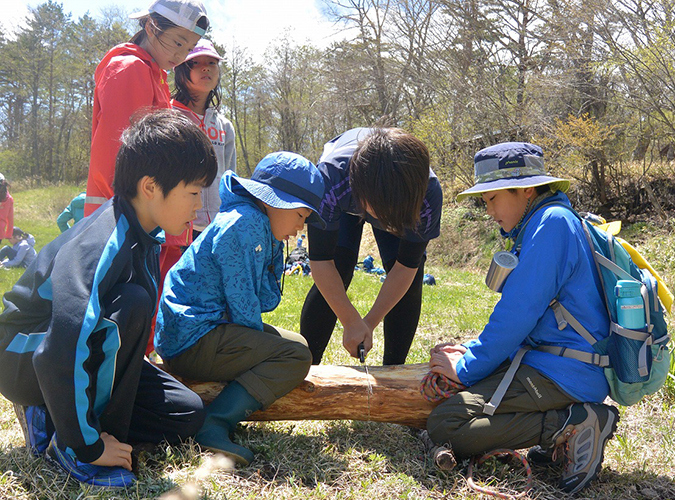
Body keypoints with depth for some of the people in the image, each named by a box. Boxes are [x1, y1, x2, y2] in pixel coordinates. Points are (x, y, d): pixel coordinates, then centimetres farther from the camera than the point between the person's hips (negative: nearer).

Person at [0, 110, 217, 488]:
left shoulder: (144, 236, -2)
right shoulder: (102, 246, -31)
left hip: (87, 355, 9)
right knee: (132, 305, -34)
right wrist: (87, 446, -31)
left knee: (187, 415, -3)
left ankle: (49, 415, 4)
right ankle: (68, 444, -20)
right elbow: (62, 355, -37)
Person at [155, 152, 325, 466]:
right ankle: (214, 423, -26)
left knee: (295, 344, 19)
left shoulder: (261, 229, 16)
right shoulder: (245, 223, -15)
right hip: (191, 340, -11)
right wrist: (259, 347, -2)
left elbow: (265, 301, 14)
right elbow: (243, 304, -14)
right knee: (296, 357, -16)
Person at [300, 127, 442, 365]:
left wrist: (370, 323, -25)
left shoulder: (429, 194, -40)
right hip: (343, 204, -1)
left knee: (411, 279, -12)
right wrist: (351, 322, -32)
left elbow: (406, 266, -26)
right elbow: (321, 260, -33)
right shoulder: (329, 179, -44)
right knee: (334, 275, -18)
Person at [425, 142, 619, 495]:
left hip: (563, 373, -11)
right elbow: (517, 312, 21)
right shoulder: (537, 225, 18)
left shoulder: (551, 221, -14)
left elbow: (520, 311, -18)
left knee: (443, 427, -18)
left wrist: (467, 367, -9)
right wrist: (472, 351, 10)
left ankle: (570, 425, -12)